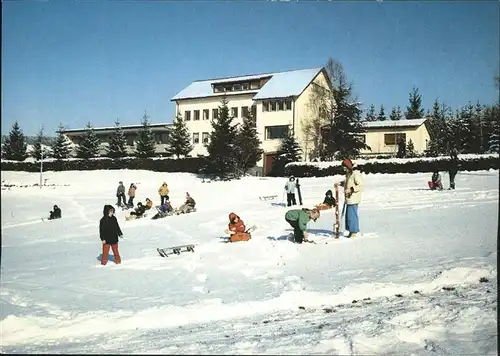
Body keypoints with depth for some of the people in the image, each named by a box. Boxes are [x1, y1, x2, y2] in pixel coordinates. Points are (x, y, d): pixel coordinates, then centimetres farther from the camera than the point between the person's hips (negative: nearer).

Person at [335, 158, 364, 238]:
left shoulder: (356, 174, -15)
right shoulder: (348, 174, 16)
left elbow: (360, 185, -20)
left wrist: (351, 189, -24)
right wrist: (340, 183, 15)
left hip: (353, 199, -10)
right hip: (349, 199, 10)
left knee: (352, 215, -8)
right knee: (348, 215, 14)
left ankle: (354, 232, -1)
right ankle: (351, 230, 22)